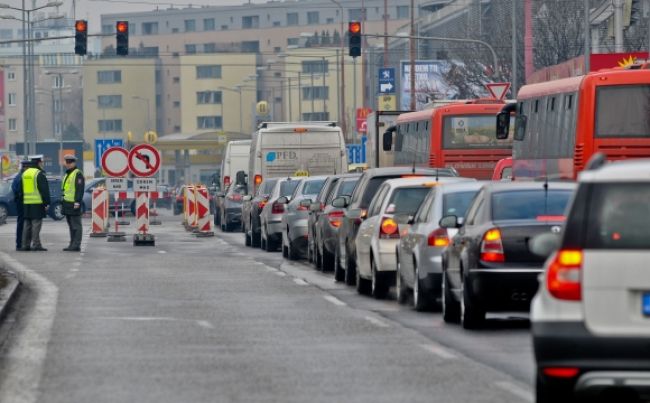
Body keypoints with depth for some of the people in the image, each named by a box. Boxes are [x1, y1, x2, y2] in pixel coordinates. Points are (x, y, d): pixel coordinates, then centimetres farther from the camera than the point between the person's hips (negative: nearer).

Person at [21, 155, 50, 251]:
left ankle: (25, 244, 10)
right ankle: (36, 244, -10)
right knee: (36, 223, -7)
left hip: (26, 203, 7)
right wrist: (47, 203, -10)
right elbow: (44, 189, -14)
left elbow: (21, 189, 19)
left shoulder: (25, 173, 14)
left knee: (27, 224, 10)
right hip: (37, 203, -7)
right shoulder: (39, 174, -10)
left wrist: (22, 201, 24)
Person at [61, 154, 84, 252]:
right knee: (71, 225, 12)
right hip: (67, 203, 10)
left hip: (74, 204, -10)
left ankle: (76, 245, -9)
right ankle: (72, 244, 16)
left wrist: (77, 202, -24)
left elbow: (80, 189, -18)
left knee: (76, 225, -8)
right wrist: (64, 202, 25)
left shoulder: (78, 174, -10)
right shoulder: (67, 174, 21)